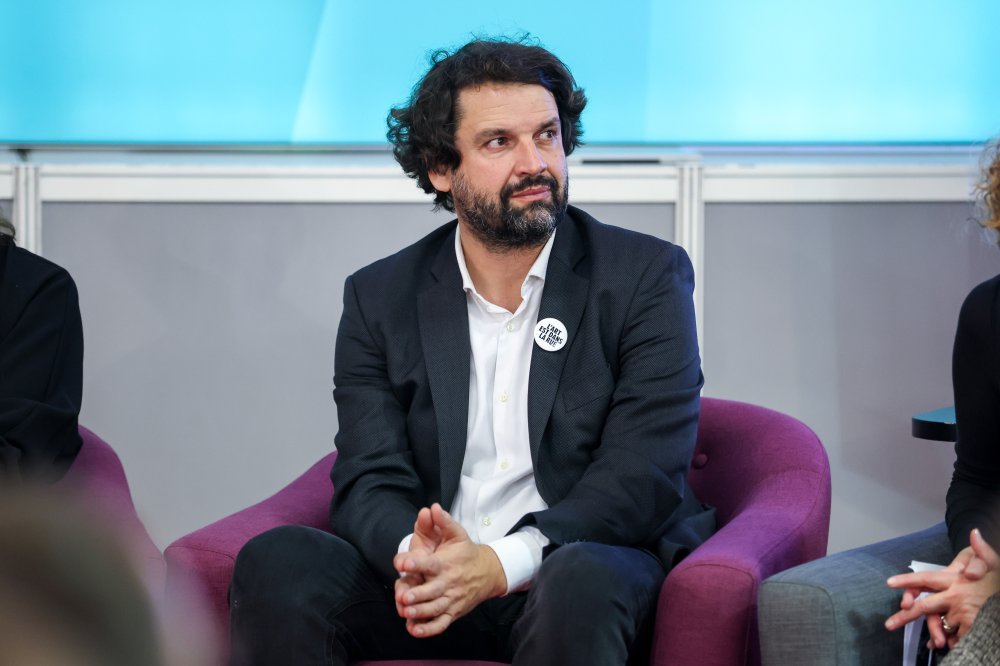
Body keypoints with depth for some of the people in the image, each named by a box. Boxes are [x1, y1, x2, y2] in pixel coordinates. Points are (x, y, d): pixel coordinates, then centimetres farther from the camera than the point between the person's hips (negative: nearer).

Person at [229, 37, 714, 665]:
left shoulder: (648, 276, 2)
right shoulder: (381, 298, 10)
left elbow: (643, 475, -8)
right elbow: (369, 482, 2)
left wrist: (500, 564, -24)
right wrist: (415, 555, -24)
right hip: (431, 586, 3)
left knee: (580, 580, -38)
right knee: (275, 561, -24)